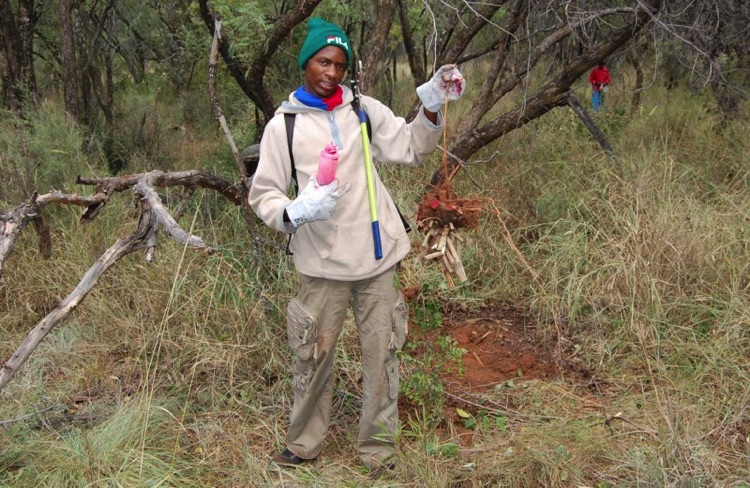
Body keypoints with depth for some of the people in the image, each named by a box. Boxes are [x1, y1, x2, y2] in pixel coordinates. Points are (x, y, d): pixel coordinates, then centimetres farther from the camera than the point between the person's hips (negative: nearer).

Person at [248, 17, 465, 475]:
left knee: (382, 354, 8)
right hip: (322, 264, -1)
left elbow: (411, 148, 2)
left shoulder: (364, 109, 4)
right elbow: (263, 195, 0)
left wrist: (432, 107, -13)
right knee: (313, 356, 11)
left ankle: (377, 448, 25)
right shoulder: (283, 124, -1)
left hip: (377, 257, 1)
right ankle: (304, 443, 32)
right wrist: (295, 212, -20)